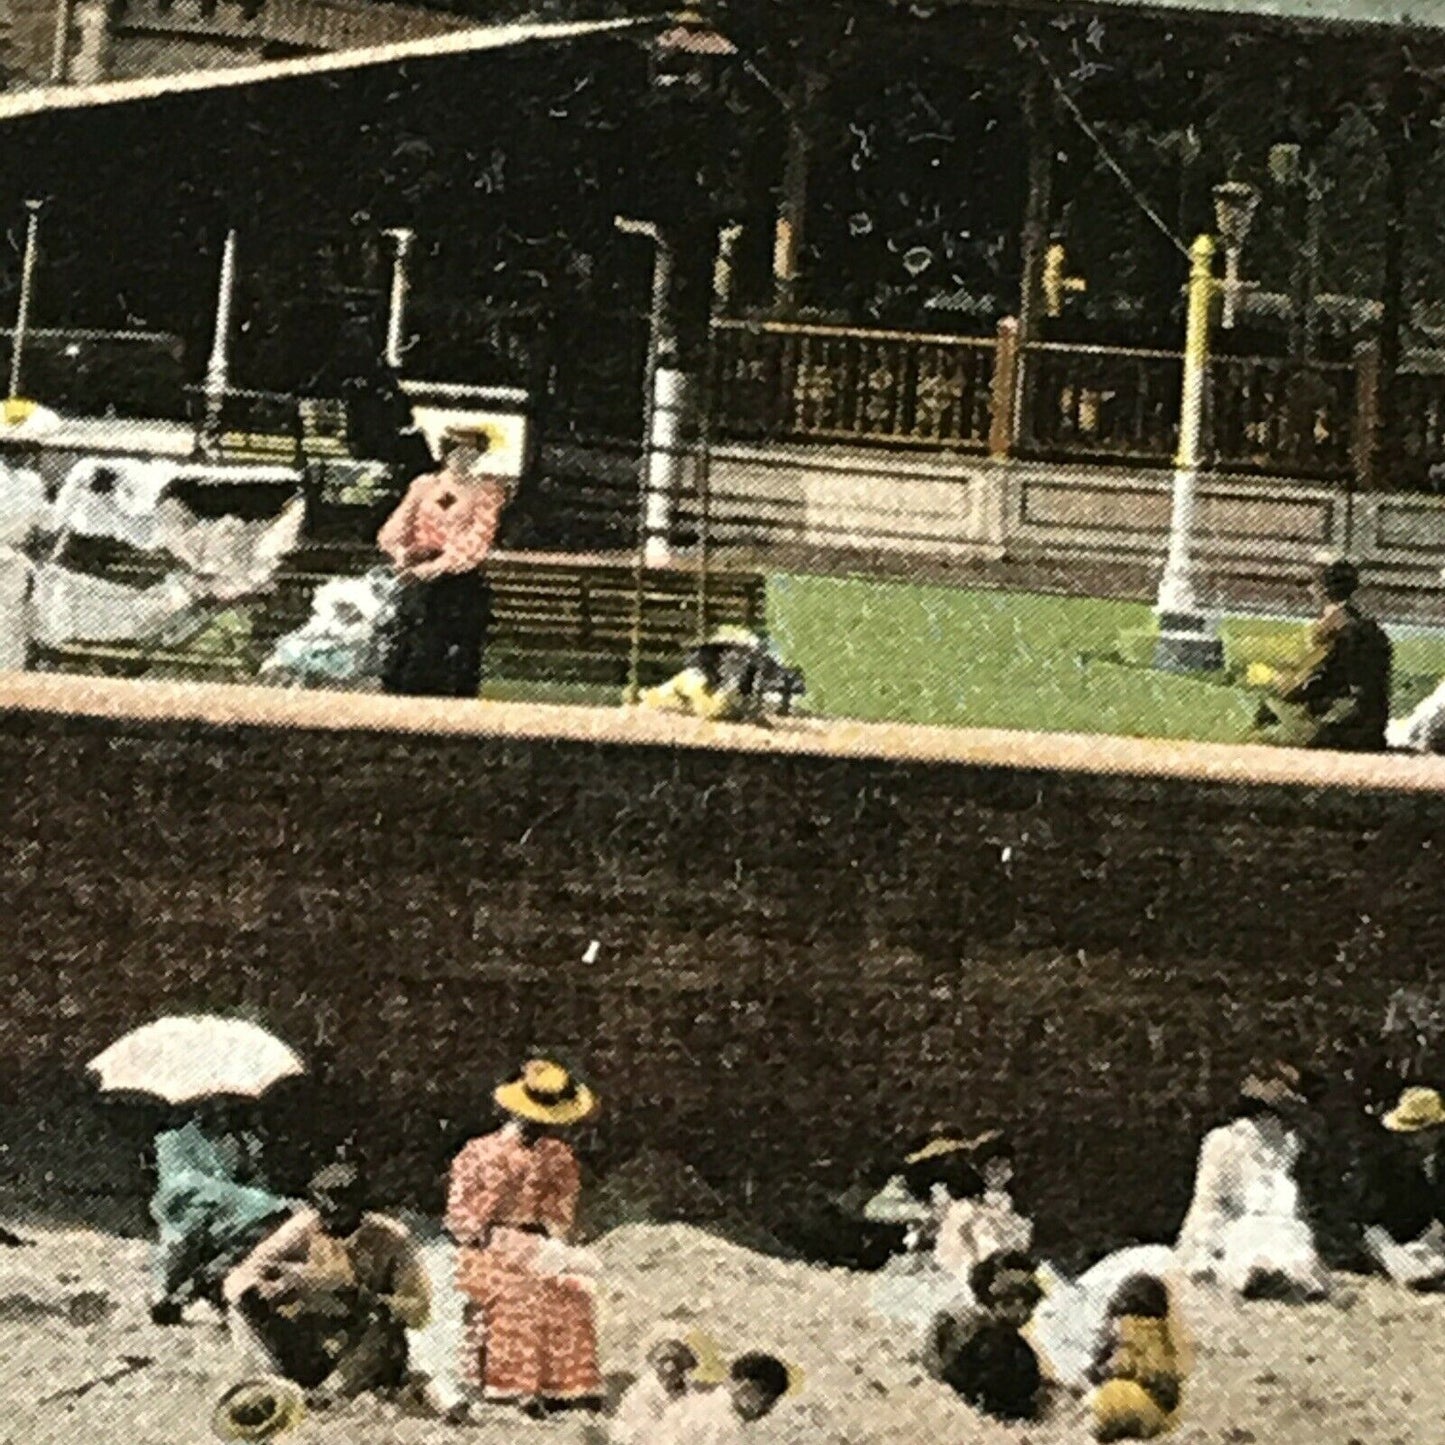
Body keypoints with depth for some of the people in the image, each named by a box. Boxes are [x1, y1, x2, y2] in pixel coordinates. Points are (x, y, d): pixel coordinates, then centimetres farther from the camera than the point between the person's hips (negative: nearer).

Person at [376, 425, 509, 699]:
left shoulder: (487, 491, 2)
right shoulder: (424, 485, 11)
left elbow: (474, 545, -9)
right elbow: (393, 531, 10)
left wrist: (431, 568, -16)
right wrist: (403, 554, -12)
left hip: (462, 590, -3)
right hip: (419, 591, 3)